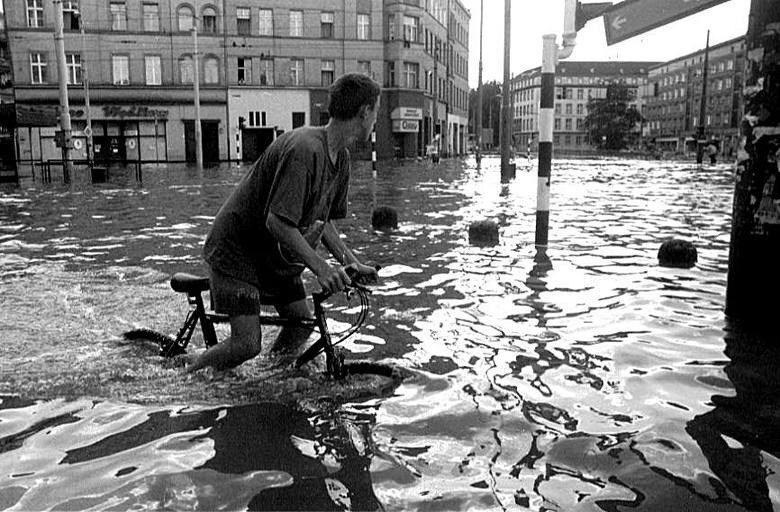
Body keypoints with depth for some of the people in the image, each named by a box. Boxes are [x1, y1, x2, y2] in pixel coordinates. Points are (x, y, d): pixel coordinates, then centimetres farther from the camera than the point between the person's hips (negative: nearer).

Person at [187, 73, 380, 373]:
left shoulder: (341, 157, 1)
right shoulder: (305, 149, -29)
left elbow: (322, 221, 6)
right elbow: (277, 221, -32)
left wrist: (351, 262, -5)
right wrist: (319, 266, -34)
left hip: (277, 254, 9)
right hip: (237, 247, -9)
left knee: (302, 324, 5)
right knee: (246, 344, -11)